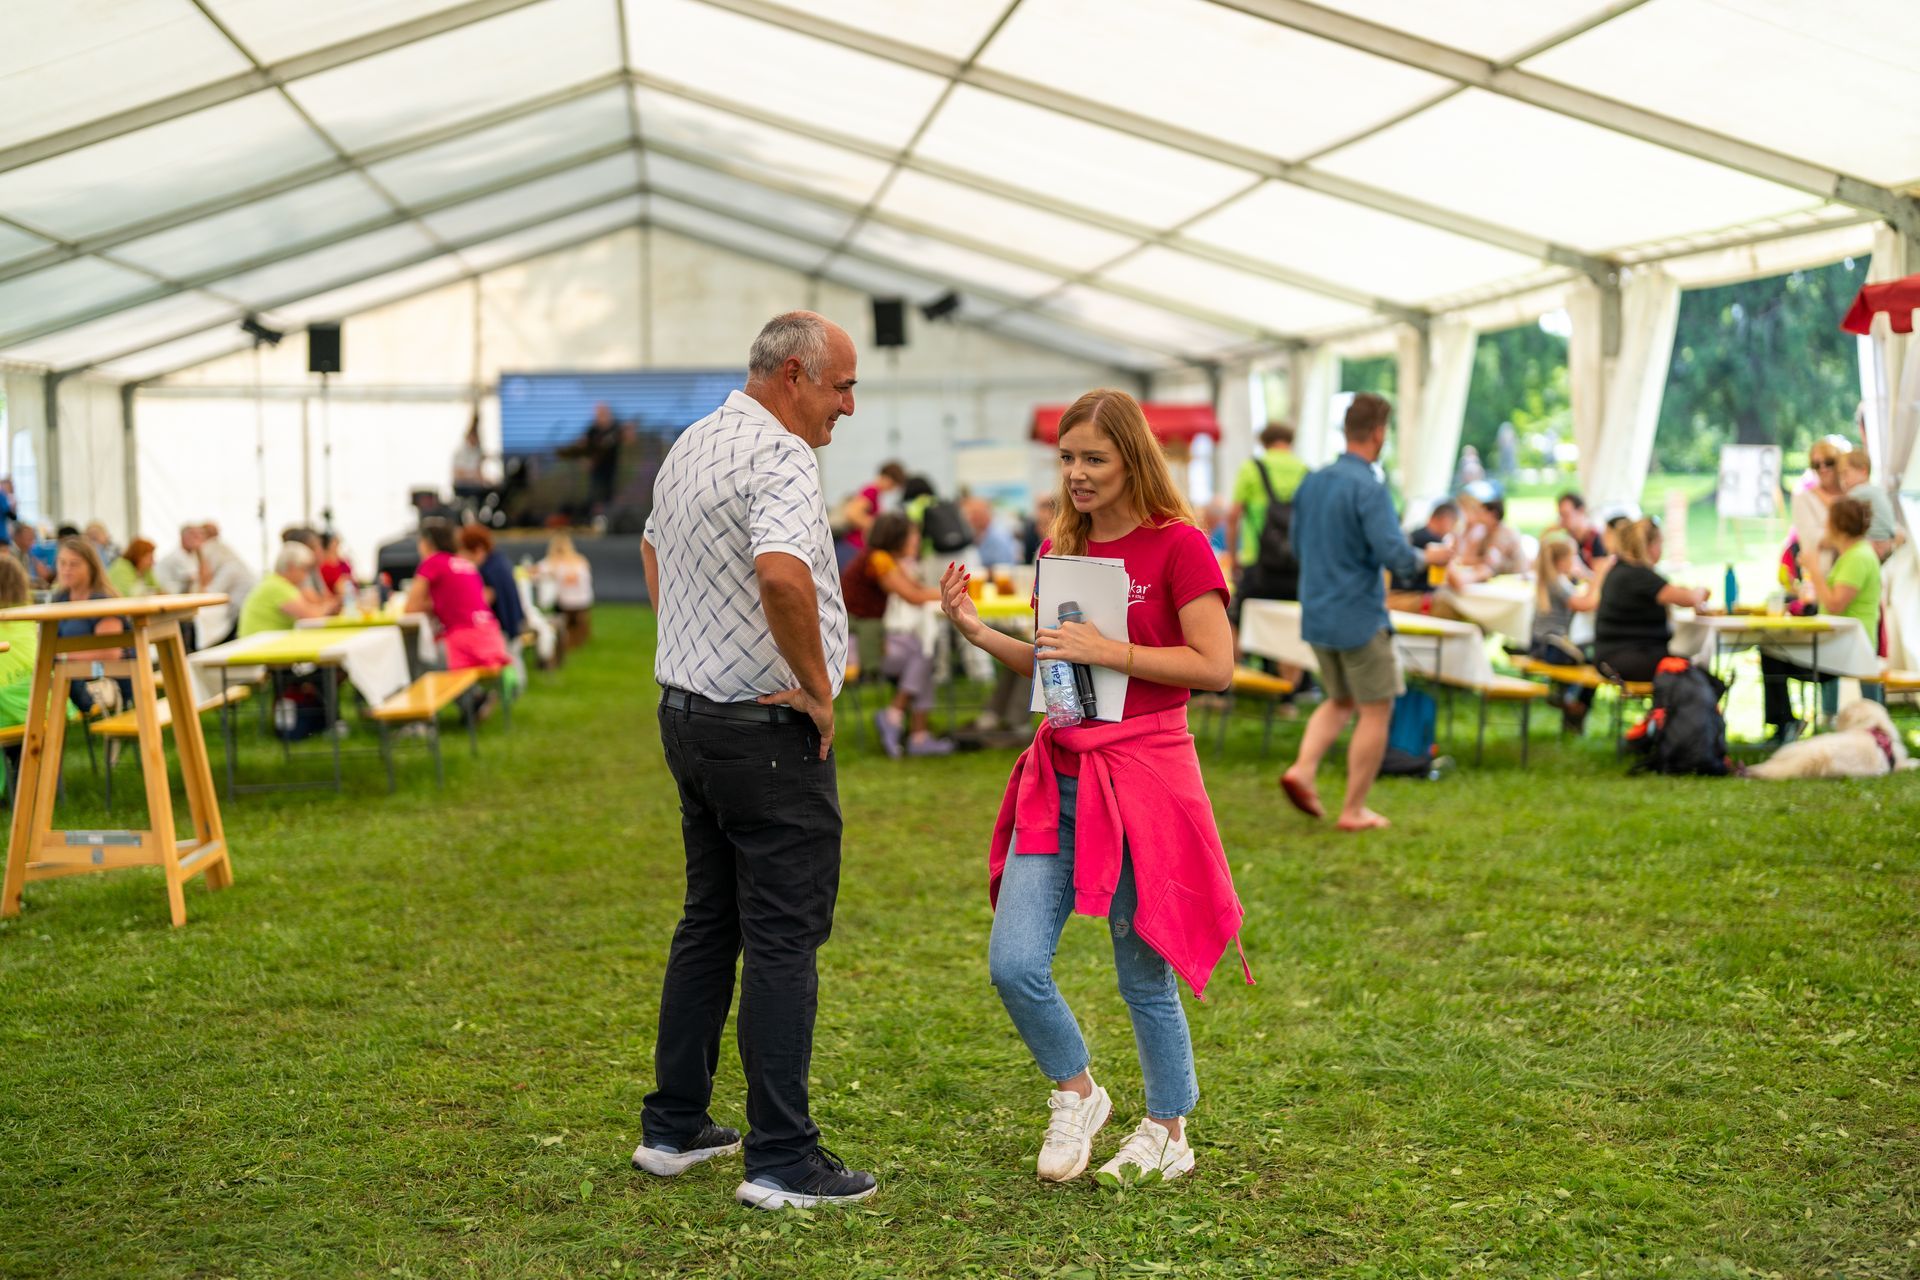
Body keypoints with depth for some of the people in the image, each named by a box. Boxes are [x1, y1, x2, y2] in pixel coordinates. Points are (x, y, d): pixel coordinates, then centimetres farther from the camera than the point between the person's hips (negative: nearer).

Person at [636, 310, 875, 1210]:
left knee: (709, 923, 17)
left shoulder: (688, 447, 13)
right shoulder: (780, 459, -18)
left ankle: (674, 1126, 24)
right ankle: (783, 1161, 0)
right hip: (768, 730, -9)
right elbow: (782, 574, -37)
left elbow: (653, 549, 31)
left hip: (686, 714, 9)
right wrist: (818, 688, -22)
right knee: (784, 940, -4)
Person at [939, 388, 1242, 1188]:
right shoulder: (1059, 549, 10)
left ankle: (1168, 1133, 26)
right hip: (1059, 779, 5)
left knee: (1145, 977, 5)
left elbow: (1216, 666, -13)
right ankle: (1076, 1096, 21)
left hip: (1143, 776, -5)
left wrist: (1112, 651, -18)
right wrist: (979, 632, 4)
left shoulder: (1177, 544, -8)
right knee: (1013, 964, -4)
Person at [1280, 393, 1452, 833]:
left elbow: (1297, 542, 17)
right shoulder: (1368, 487, -17)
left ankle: (1302, 769, 1)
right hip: (1359, 617, -7)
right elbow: (1394, 553, -22)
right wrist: (1429, 556, -3)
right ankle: (1354, 810, 8)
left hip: (1316, 614, 7)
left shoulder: (1312, 482, 6)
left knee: (1340, 701, 22)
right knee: (1376, 710, 5)